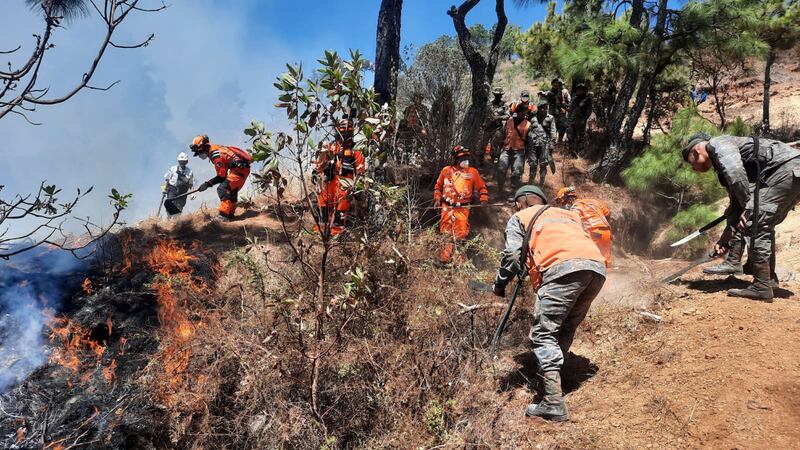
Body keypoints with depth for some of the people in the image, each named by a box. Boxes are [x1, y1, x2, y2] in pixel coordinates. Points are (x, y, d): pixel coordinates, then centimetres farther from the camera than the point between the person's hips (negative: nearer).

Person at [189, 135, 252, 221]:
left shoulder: (215, 155, -19)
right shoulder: (215, 149, 11)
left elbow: (222, 176, -15)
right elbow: (222, 173, 17)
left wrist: (208, 184, -8)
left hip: (240, 169, -10)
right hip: (242, 169, 10)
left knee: (223, 188, -16)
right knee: (231, 191, 19)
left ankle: (223, 216, -19)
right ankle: (230, 215, 30)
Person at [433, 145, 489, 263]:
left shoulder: (472, 172, 2)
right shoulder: (446, 170, 5)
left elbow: (482, 187, 8)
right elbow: (438, 186, 17)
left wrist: (483, 200, -7)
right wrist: (437, 199, 5)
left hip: (463, 208, -1)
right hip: (447, 207, 1)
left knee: (461, 234, -6)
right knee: (445, 232, 4)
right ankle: (444, 258, 13)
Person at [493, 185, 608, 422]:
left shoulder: (519, 218, 22)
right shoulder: (565, 214, 39)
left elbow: (513, 254, 9)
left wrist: (500, 284, 23)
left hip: (563, 268, -6)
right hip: (597, 267, 6)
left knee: (543, 333, -5)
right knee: (566, 328, 21)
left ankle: (554, 402, -13)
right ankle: (552, 374, 24)